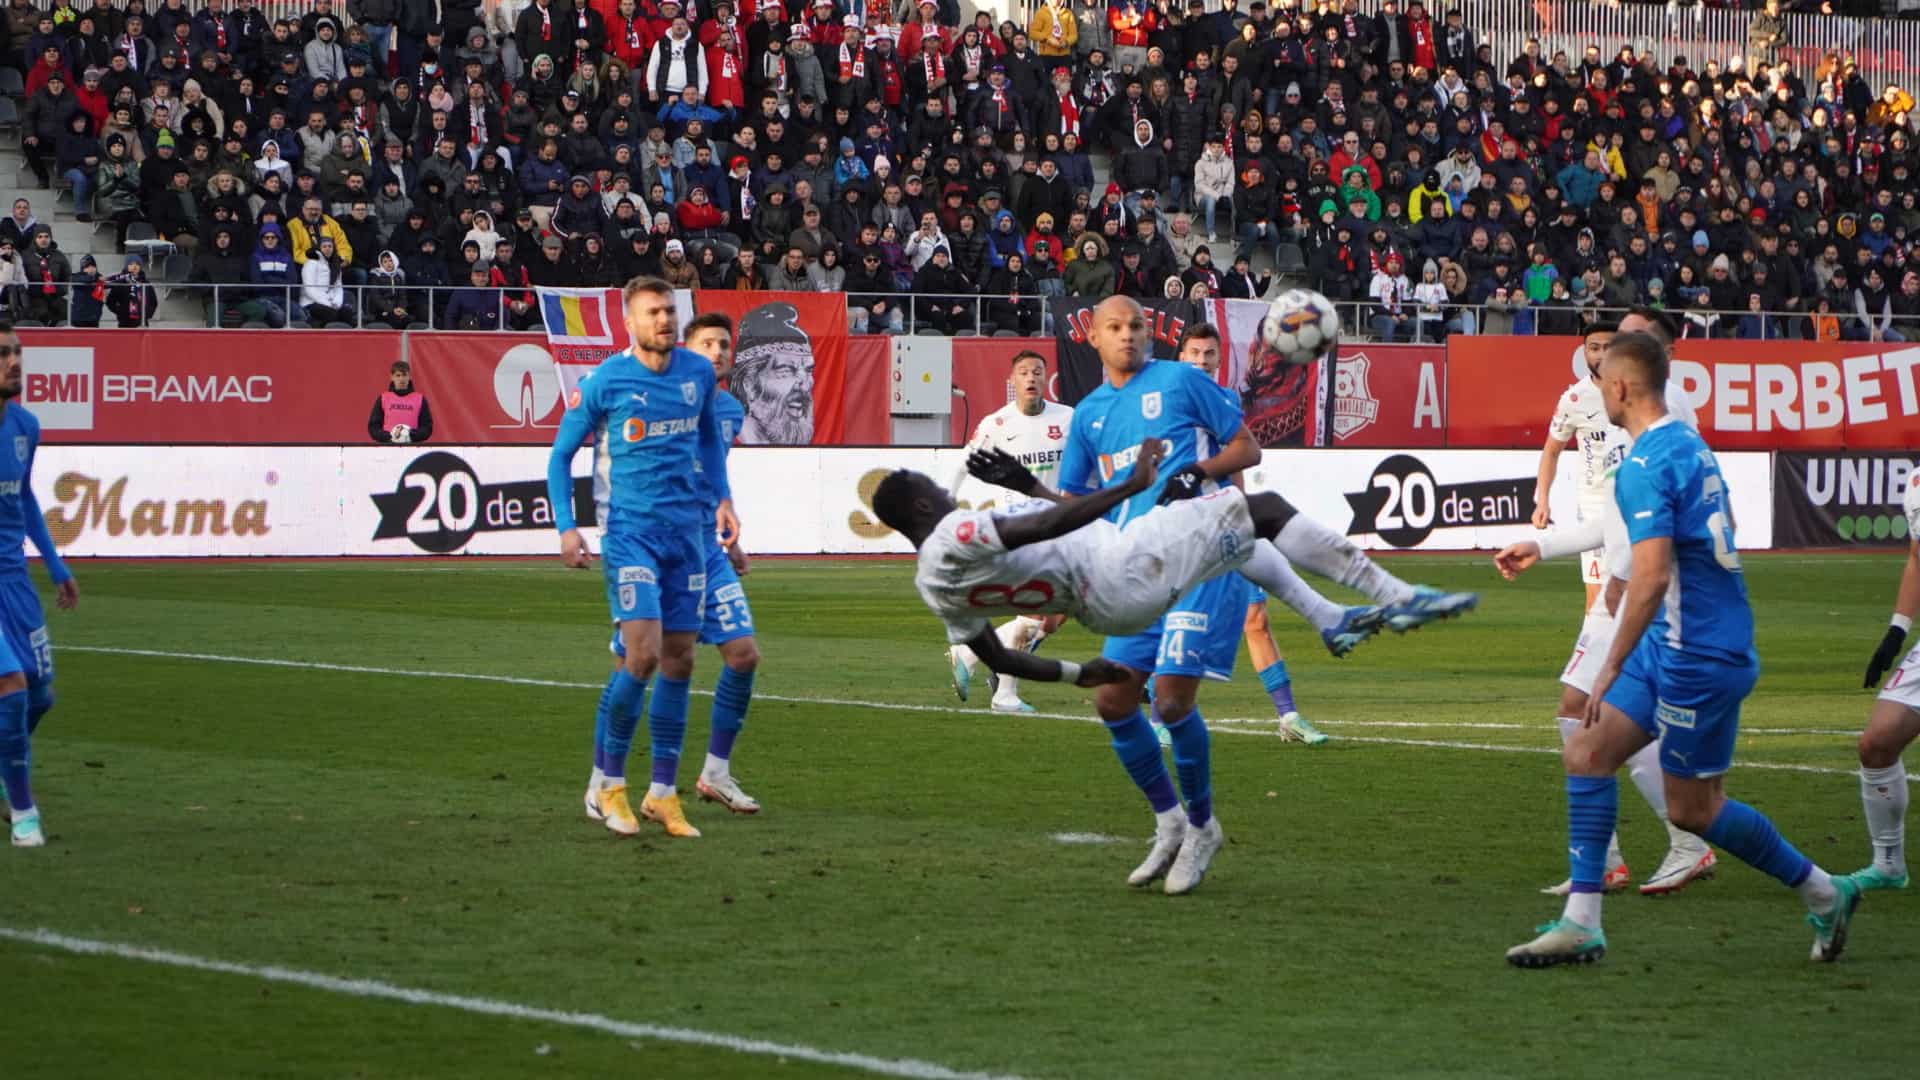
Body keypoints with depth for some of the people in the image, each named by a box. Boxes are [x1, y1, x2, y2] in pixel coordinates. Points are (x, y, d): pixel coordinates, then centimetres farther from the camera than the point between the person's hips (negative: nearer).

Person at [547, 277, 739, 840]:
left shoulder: (699, 374, 5)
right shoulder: (605, 381, -7)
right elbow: (561, 453, 2)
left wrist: (722, 498, 13)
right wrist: (566, 527, -6)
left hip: (687, 530, 5)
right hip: (631, 530, -5)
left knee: (679, 660, 5)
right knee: (643, 652, -16)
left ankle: (663, 792, 13)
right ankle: (609, 783, 1)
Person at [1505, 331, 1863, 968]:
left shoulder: (1646, 466, -19)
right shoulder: (1690, 445, 12)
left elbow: (1653, 576, -27)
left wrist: (1613, 666, -21)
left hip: (1698, 658, -10)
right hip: (1673, 648, 10)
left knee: (1692, 809, 0)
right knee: (1587, 752, 7)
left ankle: (1824, 895, 13)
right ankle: (1581, 924, 5)